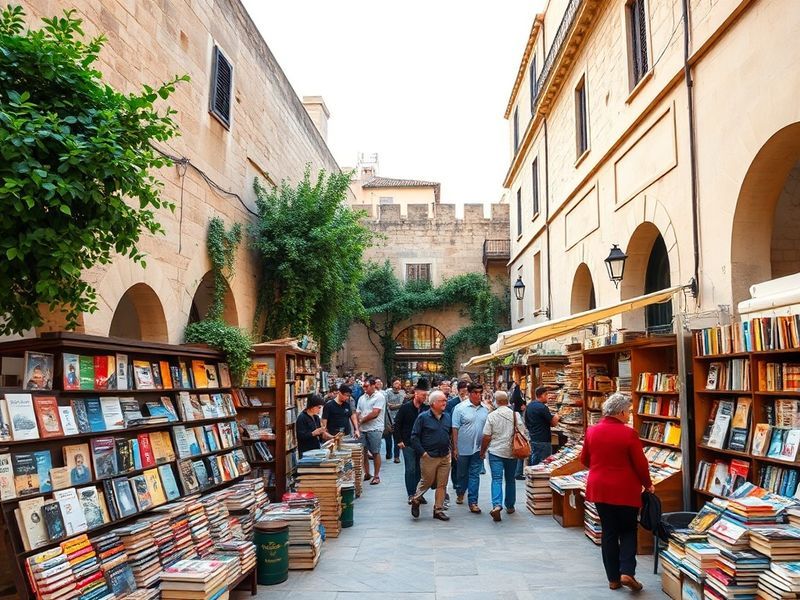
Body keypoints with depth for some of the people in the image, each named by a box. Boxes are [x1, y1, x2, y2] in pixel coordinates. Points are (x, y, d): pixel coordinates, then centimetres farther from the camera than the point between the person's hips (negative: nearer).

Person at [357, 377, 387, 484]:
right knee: (363, 452, 8)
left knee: (375, 453, 0)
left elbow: (374, 413, -15)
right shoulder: (362, 398, 14)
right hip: (362, 429, 6)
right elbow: (357, 413, 12)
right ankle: (367, 474, 22)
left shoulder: (379, 397, -7)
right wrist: (356, 425, -6)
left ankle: (376, 476, 10)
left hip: (374, 429, -6)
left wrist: (362, 420, -5)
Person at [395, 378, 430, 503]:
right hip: (408, 444, -3)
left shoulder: (426, 408, 1)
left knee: (420, 469, 8)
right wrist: (399, 440, -4)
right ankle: (411, 495, 10)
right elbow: (397, 424, -1)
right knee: (410, 469, 0)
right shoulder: (405, 407, -5)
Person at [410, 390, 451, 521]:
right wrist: (422, 452, -12)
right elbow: (414, 437, -8)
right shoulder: (423, 417, -9)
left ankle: (438, 509, 19)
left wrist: (448, 448, 10)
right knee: (426, 482, 7)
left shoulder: (447, 417, 8)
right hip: (429, 457, -5)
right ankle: (415, 500, 32)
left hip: (445, 457, 5)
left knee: (442, 485, 7)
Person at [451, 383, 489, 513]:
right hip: (463, 448, -2)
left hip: (478, 448, 2)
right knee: (462, 473, 14)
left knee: (474, 475, 3)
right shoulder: (460, 408, -9)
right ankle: (460, 494, 37)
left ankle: (472, 502, 7)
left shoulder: (485, 409, 4)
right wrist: (455, 448, -10)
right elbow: (455, 429, -8)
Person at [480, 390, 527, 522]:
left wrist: (482, 452, 7)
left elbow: (486, 437, -6)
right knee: (510, 479, 16)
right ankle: (510, 506, 25)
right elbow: (521, 434, 0)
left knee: (497, 479, -4)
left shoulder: (492, 416, -7)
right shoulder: (515, 414, -3)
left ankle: (497, 505, -22)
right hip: (511, 452, 2)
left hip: (495, 452, -2)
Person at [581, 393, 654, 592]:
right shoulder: (629, 434, -15)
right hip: (625, 490, -4)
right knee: (628, 531, 14)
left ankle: (613, 578, 17)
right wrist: (648, 484, 9)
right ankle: (627, 572, 1)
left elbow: (584, 460, 10)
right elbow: (641, 464, -9)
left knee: (609, 532, 12)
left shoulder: (592, 431, -1)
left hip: (600, 489, 4)